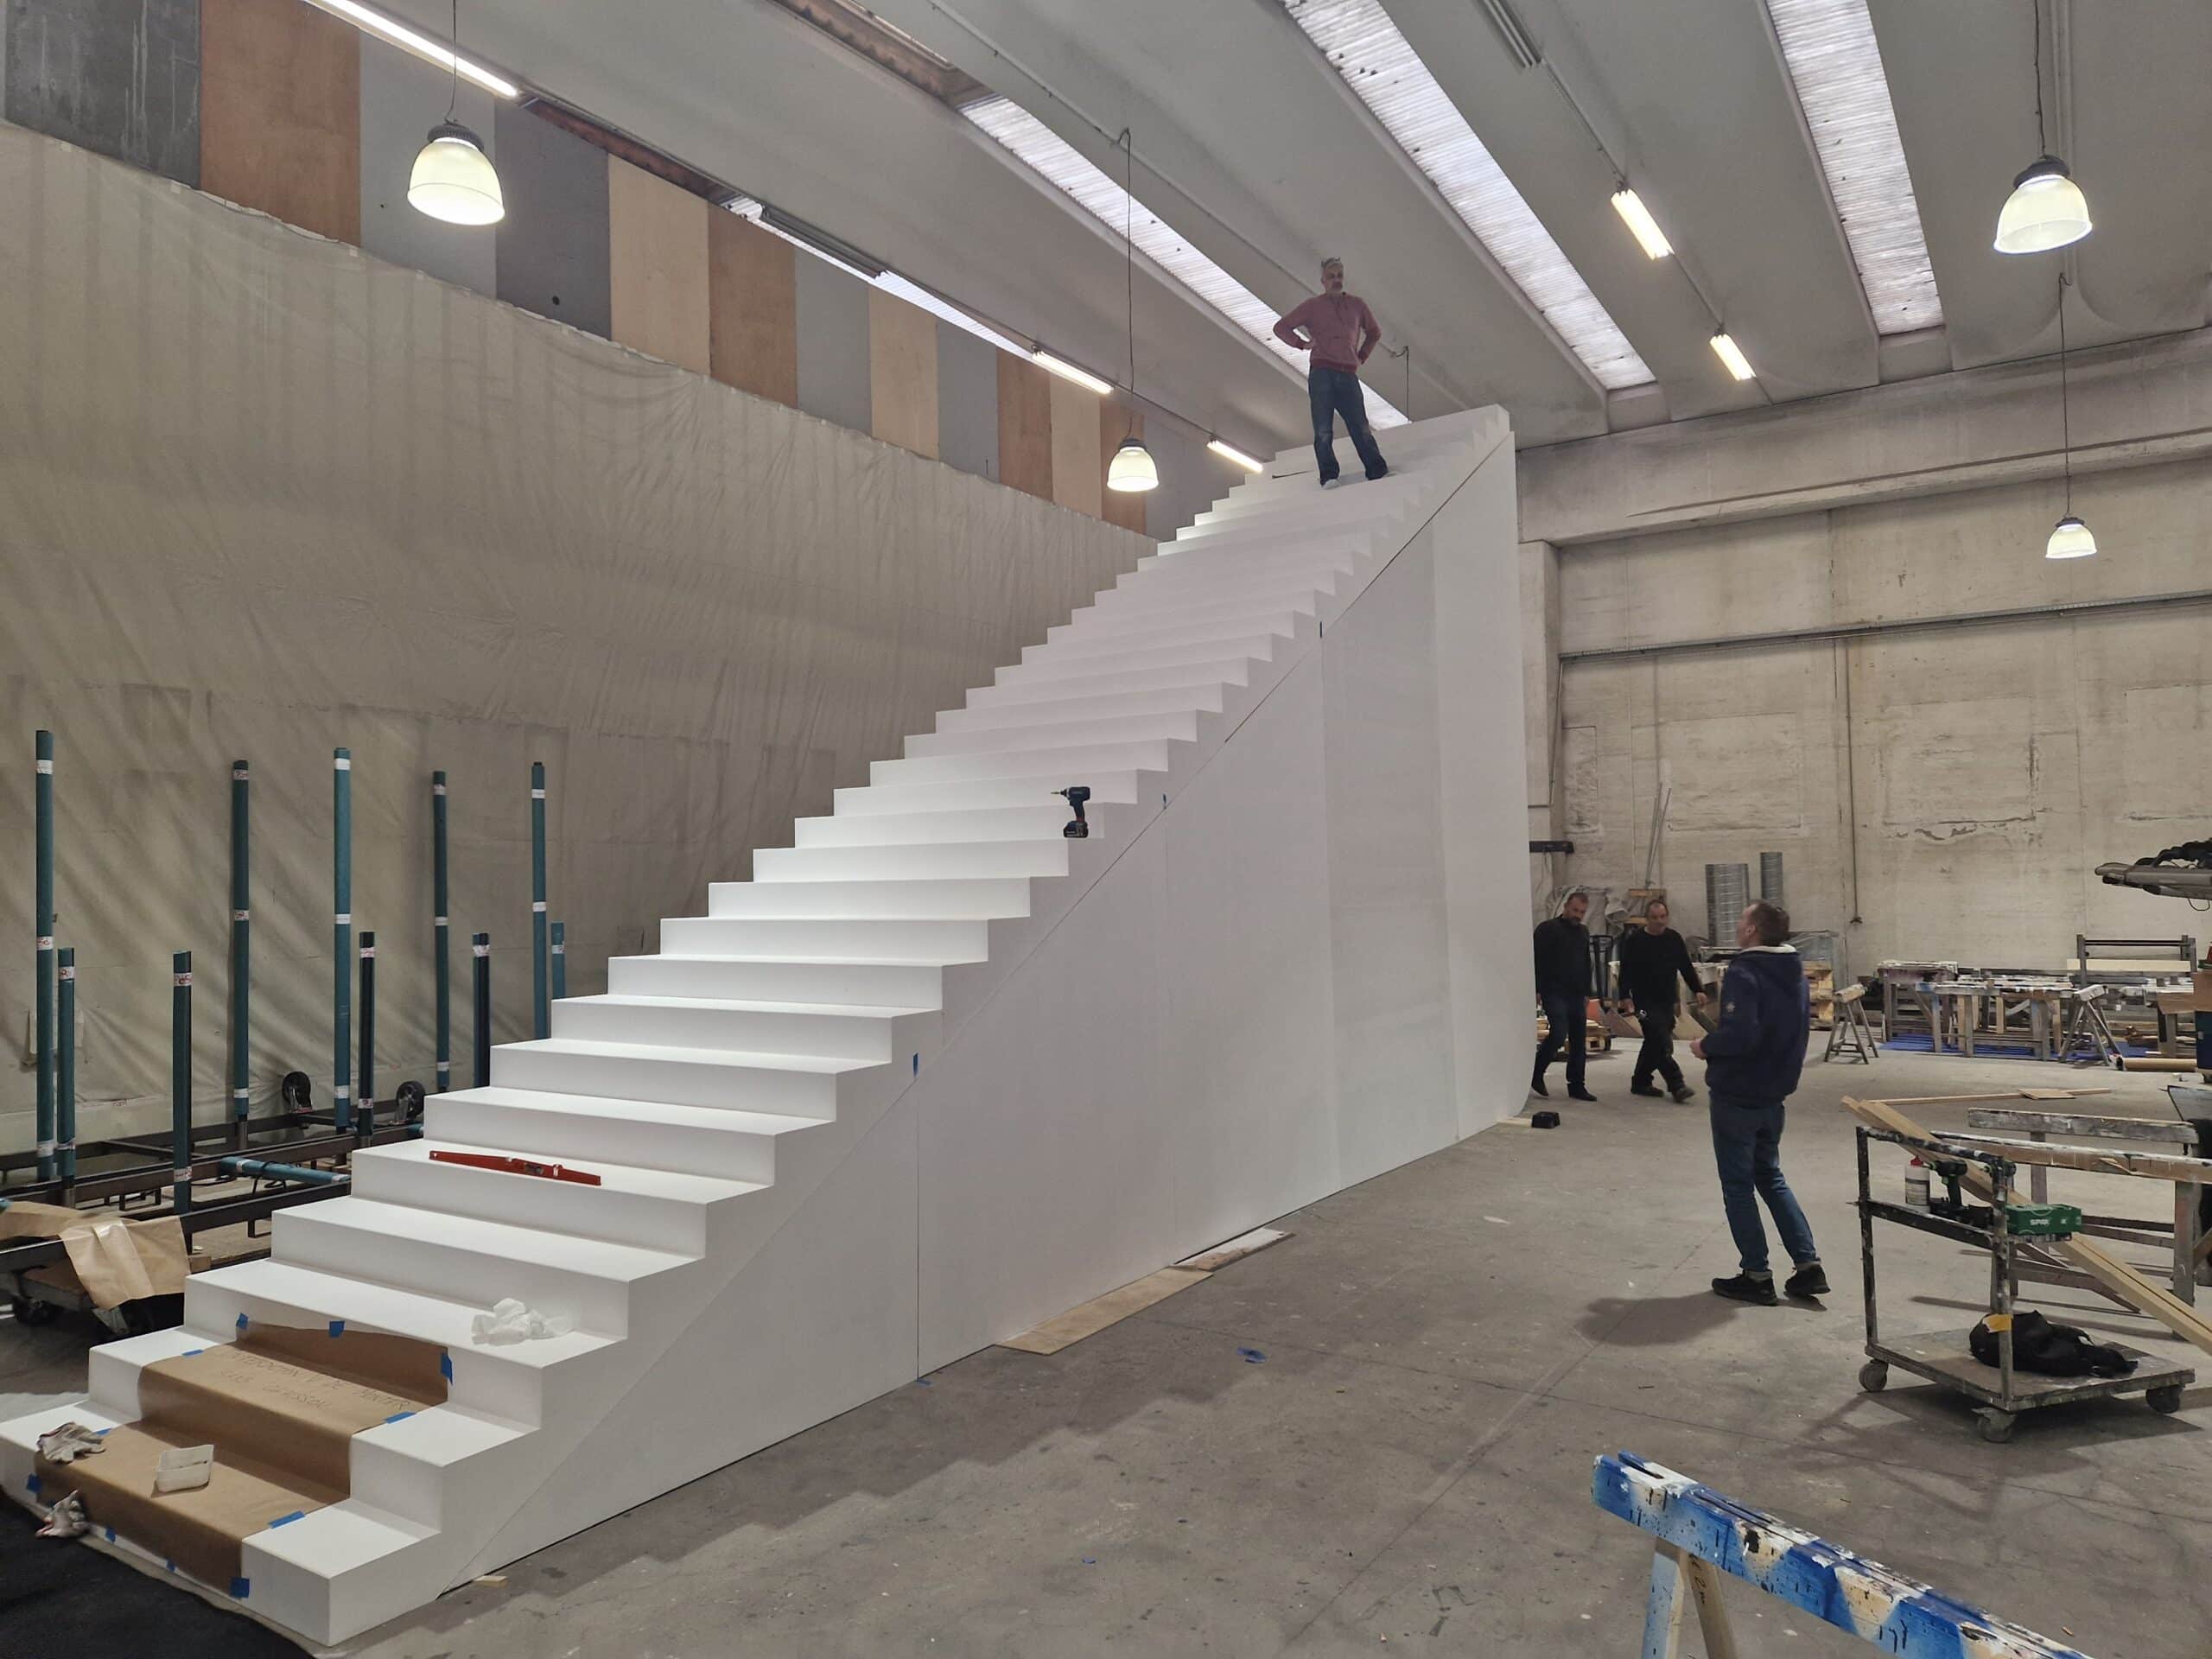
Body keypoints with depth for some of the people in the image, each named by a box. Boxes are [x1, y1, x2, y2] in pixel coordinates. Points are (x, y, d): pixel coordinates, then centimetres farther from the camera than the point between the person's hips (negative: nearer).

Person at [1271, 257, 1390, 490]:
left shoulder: (1357, 304, 17)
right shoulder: (1313, 306, 9)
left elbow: (1375, 332, 31)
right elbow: (1281, 327, 10)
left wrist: (1362, 356, 19)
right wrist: (1302, 344, 3)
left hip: (1348, 375, 2)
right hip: (1321, 373, -2)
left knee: (1360, 427, -3)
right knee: (1323, 431, -7)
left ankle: (1379, 473, -4)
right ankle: (1329, 477, -6)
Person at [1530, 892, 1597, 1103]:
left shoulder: (1583, 933, 16)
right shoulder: (1547, 929, -6)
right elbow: (1537, 961, -10)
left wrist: (1586, 992, 17)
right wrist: (1537, 990, -15)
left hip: (1576, 995, 7)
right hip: (1554, 993, -7)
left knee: (1579, 1040, 6)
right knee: (1558, 1034, -17)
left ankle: (1576, 1086, 13)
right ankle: (1535, 1075, 2)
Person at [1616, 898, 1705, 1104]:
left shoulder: (1674, 939, 8)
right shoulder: (1634, 940, -6)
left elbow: (1686, 968, 12)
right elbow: (1626, 971, -8)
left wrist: (1698, 991, 3)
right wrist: (1625, 996, -16)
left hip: (1667, 1001, 6)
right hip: (1645, 1001, -6)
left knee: (1654, 1043, 11)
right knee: (1662, 1044, -14)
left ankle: (1640, 1082, 23)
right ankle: (1677, 1086, -15)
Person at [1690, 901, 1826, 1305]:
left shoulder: (1744, 973, -21)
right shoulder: (1794, 972, 8)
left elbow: (1740, 1034, -31)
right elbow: (1799, 1030, 17)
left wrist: (1706, 1046, -14)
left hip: (1736, 1097, -8)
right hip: (1775, 1093, 8)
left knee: (1737, 1185, 4)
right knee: (1771, 1177, 21)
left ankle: (1756, 1276, 10)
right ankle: (1808, 1264, 18)